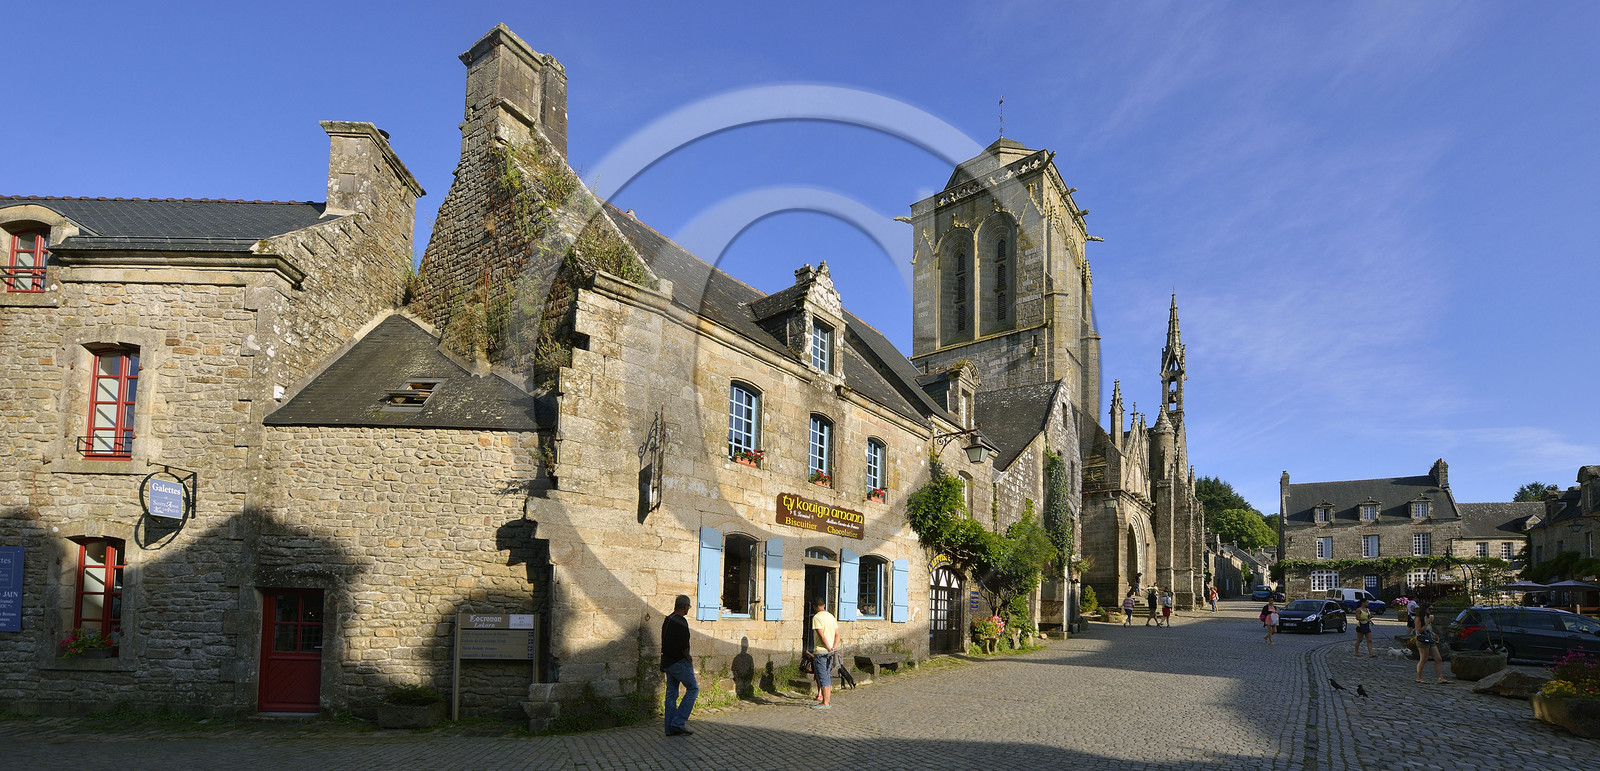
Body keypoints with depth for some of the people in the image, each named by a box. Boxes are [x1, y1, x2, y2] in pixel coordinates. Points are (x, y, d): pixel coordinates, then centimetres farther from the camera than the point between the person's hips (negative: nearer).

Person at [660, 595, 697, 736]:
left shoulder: (667, 620, 12)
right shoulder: (681, 621, -18)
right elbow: (683, 645, -25)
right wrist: (688, 657, -7)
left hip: (667, 662, 9)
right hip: (679, 662, -9)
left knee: (671, 693, 11)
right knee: (693, 689, 3)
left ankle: (670, 728, 13)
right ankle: (678, 722, -2)